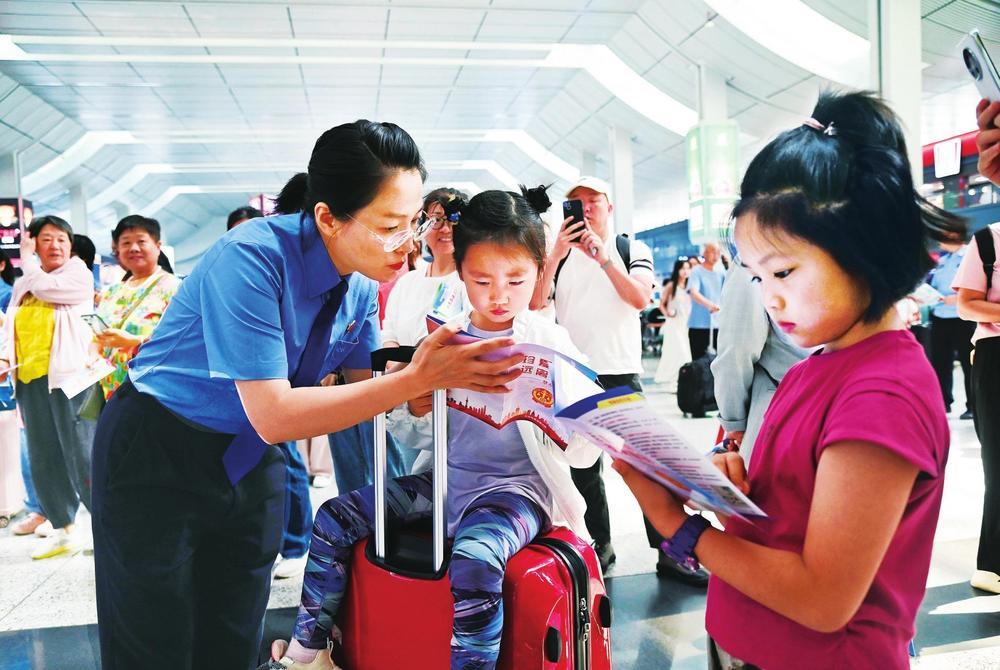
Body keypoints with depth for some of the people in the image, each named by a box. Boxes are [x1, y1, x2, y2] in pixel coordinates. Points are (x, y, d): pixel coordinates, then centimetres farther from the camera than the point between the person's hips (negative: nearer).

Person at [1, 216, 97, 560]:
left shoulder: (79, 275, 4)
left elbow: (45, 286, -13)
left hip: (67, 375, -7)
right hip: (29, 379, 7)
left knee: (81, 455, -9)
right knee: (42, 460, 9)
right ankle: (63, 531, 18)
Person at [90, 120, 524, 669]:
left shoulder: (361, 283, -7)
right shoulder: (250, 258, -29)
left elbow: (367, 389, -3)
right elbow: (273, 416, -33)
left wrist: (428, 367, -23)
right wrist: (416, 379, -37)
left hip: (251, 460, 6)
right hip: (156, 457, -5)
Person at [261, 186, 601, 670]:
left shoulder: (551, 343, -6)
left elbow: (585, 454, -7)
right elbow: (417, 436, 14)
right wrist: (415, 409, -8)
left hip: (515, 485, -5)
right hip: (445, 478, 5)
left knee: (473, 563, -36)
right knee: (334, 519, 2)